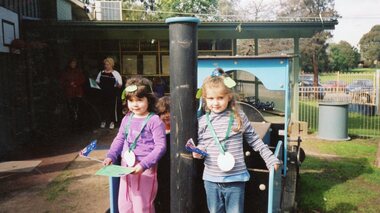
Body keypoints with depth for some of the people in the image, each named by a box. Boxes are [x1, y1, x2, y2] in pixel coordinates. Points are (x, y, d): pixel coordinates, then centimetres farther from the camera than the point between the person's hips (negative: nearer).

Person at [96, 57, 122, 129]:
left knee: (112, 107, 1)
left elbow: (120, 85, -3)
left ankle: (112, 122, 13)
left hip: (113, 94, -3)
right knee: (104, 106, 7)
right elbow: (97, 82, 19)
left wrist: (118, 85, -25)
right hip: (103, 93, 3)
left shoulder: (116, 73, -1)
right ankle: (103, 121, 21)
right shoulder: (101, 73, 11)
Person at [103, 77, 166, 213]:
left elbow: (160, 146, -17)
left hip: (145, 168, -6)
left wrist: (144, 164, -24)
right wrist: (111, 156, 0)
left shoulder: (154, 120, -14)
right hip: (126, 166, 7)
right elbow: (119, 139, 15)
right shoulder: (127, 119, 5)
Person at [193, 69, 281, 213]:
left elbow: (254, 140, 4)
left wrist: (270, 159, 3)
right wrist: (198, 152, -10)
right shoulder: (202, 121, 1)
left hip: (235, 179, -2)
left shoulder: (239, 117, -3)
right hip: (211, 179, 2)